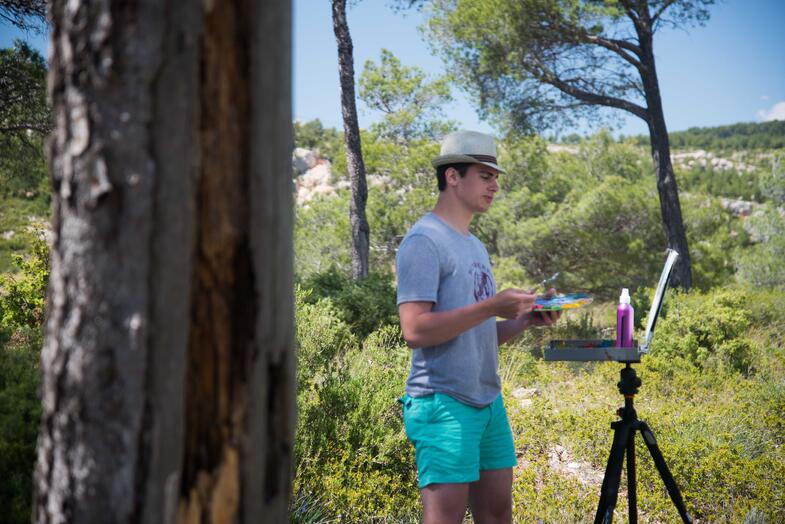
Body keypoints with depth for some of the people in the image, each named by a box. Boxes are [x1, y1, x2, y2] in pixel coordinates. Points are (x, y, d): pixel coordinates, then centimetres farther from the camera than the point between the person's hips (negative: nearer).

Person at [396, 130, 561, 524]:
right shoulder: (424, 242, -10)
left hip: (489, 402, 9)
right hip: (444, 403, -9)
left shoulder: (475, 246, 19)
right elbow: (415, 330, -21)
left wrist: (525, 320, 3)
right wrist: (491, 307, -21)